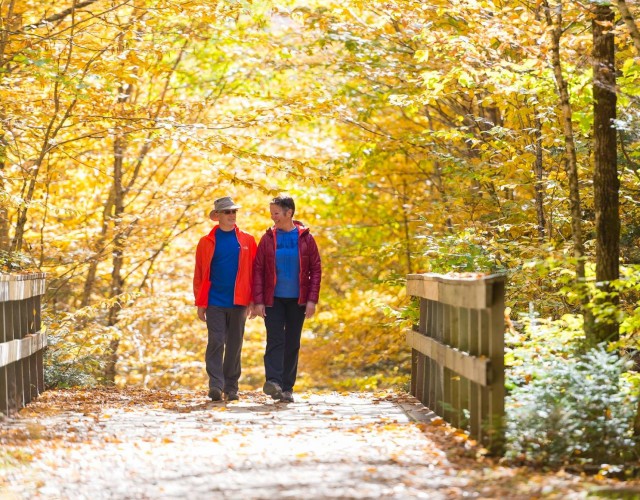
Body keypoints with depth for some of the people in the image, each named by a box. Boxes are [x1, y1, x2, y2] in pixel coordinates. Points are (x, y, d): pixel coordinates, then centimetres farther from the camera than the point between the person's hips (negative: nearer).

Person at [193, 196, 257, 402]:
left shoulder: (247, 241, 7)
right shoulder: (207, 242, 5)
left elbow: (253, 272, 5)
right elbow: (199, 274, 5)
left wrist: (253, 300, -2)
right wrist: (200, 303, 0)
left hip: (238, 302, 1)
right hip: (214, 302, -1)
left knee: (234, 345, 6)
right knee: (215, 342, -10)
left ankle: (231, 387, 13)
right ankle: (215, 385, -14)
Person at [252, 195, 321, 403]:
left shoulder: (305, 238, 2)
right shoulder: (268, 239, 2)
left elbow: (315, 269, 2)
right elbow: (258, 270, 1)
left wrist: (312, 300, -6)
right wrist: (258, 301, -7)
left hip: (297, 300, 1)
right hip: (273, 299, -1)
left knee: (292, 344, 4)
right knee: (275, 340, -13)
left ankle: (287, 387, 11)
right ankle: (273, 381, -23)